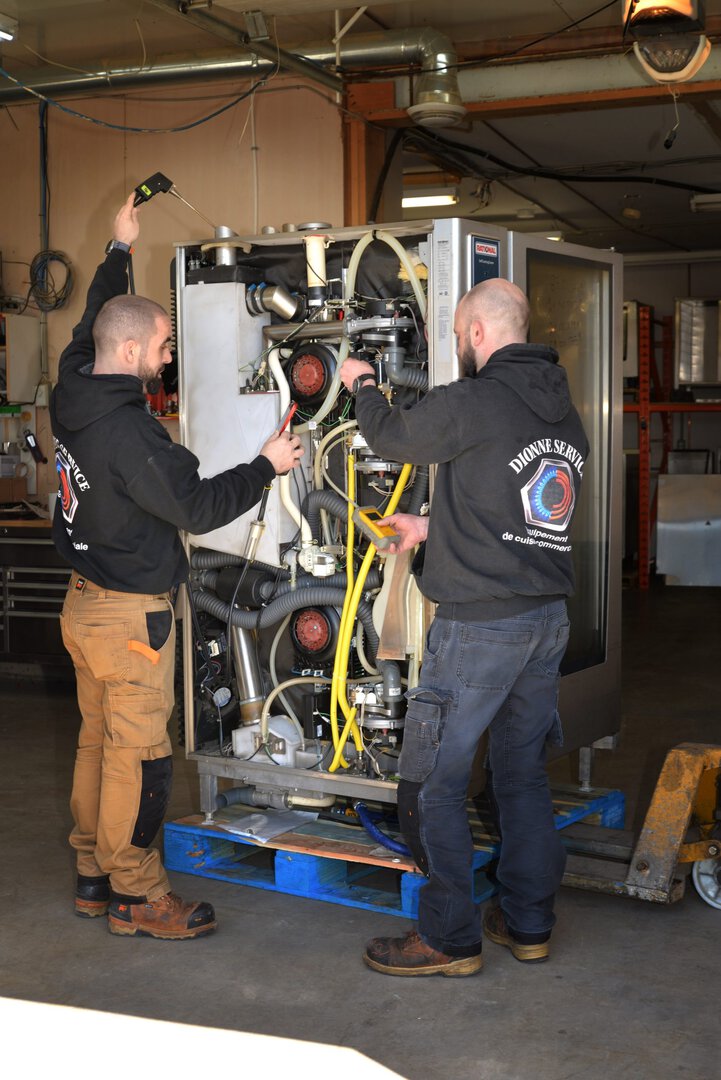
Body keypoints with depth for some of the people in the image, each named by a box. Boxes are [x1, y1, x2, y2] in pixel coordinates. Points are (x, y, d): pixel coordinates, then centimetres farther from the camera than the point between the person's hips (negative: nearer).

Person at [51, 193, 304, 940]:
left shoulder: (73, 393, 1)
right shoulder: (128, 431, -24)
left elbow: (92, 322, 21)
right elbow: (198, 507, -22)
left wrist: (119, 250, 31)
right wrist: (265, 465, -11)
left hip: (84, 602, 9)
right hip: (130, 613, -9)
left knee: (97, 740, 16)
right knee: (138, 755, 0)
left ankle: (94, 877, 27)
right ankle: (135, 897, 10)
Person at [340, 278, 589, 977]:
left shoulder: (470, 403, -14)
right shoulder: (565, 414, 10)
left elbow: (390, 435, 3)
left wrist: (361, 385, 24)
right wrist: (431, 526, 26)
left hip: (479, 623, -8)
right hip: (548, 617, 8)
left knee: (433, 782, 3)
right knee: (522, 774, 17)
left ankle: (449, 939, 9)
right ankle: (528, 924, 26)